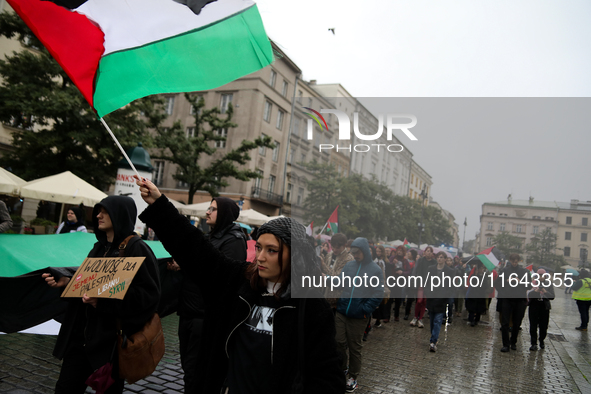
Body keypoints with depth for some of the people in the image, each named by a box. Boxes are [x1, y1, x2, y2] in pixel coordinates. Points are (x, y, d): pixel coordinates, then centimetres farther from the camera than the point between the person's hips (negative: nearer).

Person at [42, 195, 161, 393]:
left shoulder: (136, 249, -16)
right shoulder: (99, 247, 10)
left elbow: (149, 293, -22)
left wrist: (105, 300, -29)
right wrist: (67, 281, 1)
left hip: (112, 337, -7)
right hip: (82, 333, 7)